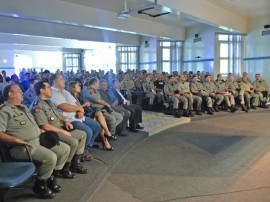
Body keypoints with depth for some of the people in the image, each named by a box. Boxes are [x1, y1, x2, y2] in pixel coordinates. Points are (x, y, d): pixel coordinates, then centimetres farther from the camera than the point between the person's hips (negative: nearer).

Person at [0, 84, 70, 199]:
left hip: (39, 139, 9)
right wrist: (18, 140, -27)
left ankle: (49, 176, 12)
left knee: (65, 149, 1)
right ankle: (40, 184, -4)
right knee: (51, 157, -29)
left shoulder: (23, 107, 21)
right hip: (22, 146, -9)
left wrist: (42, 130, 13)